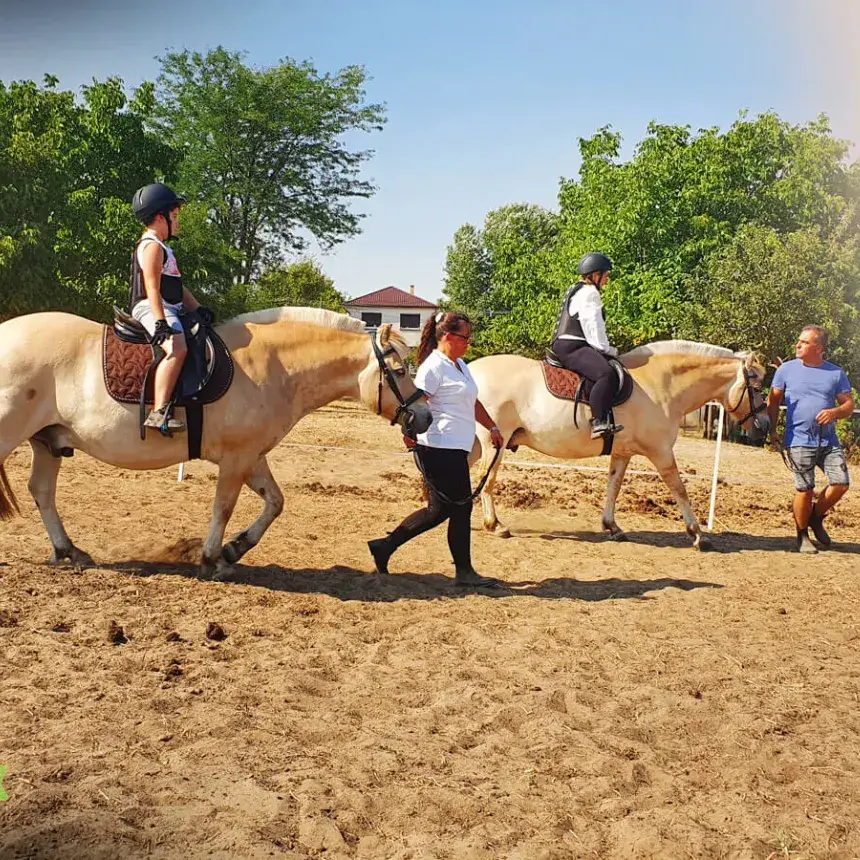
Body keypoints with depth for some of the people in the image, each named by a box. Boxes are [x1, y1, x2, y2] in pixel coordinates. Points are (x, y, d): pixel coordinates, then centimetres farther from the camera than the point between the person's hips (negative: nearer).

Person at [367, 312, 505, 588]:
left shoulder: (460, 365, 18)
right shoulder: (434, 366, -13)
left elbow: (473, 402, 26)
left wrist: (492, 428, 22)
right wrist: (409, 432, -32)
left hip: (455, 450, 10)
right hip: (440, 449, -10)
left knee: (440, 509, 13)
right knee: (461, 507, -1)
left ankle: (385, 546, 19)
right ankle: (464, 571, 11)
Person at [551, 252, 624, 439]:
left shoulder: (576, 291, 23)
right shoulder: (589, 294, -9)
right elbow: (594, 329, -14)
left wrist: (606, 349, 19)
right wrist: (609, 350, -3)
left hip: (568, 346, 12)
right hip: (570, 347, -12)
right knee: (606, 374, -33)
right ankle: (599, 423, -42)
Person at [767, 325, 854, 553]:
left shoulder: (836, 373, 6)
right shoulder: (786, 370, 3)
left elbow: (849, 405, 8)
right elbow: (773, 401, 7)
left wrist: (835, 412, -14)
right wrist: (772, 431, -3)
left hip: (829, 442, 2)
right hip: (799, 442, -2)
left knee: (841, 484, -7)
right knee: (804, 489, -4)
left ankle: (816, 516, 21)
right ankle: (802, 535, 17)